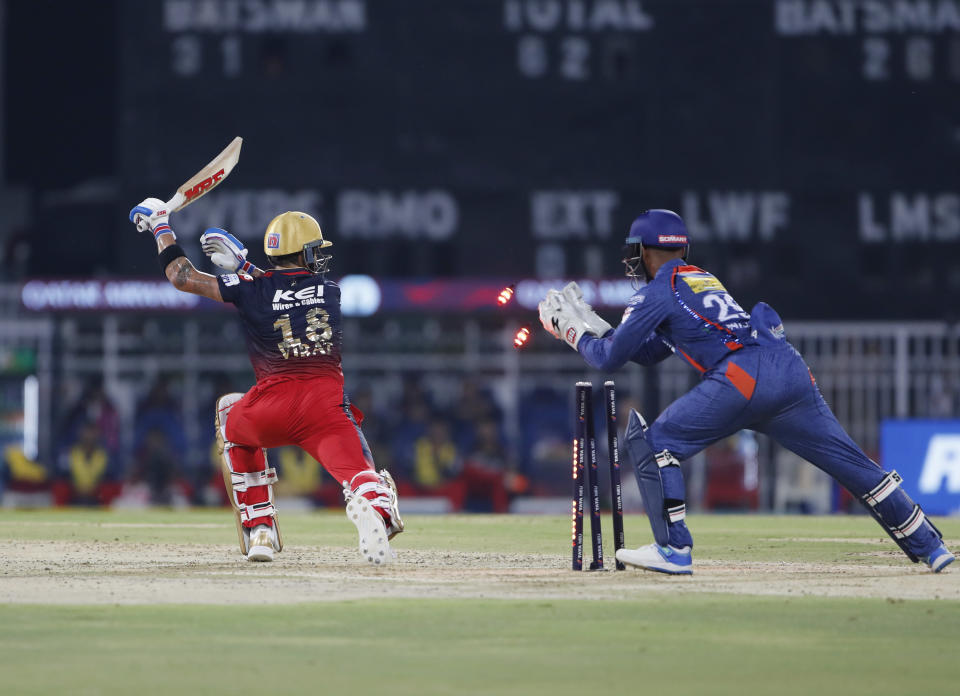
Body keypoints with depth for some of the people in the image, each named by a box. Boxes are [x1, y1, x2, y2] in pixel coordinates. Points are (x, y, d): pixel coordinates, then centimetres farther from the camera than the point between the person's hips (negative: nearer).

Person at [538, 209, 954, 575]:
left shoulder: (657, 292, 9)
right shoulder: (704, 280, 33)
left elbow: (610, 358, 10)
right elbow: (649, 353, 42)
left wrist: (576, 332, 29)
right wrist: (590, 323, 40)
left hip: (743, 377, -8)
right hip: (792, 369, 8)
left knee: (653, 442, 3)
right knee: (853, 464, 11)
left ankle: (674, 549, -7)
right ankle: (929, 547, 13)